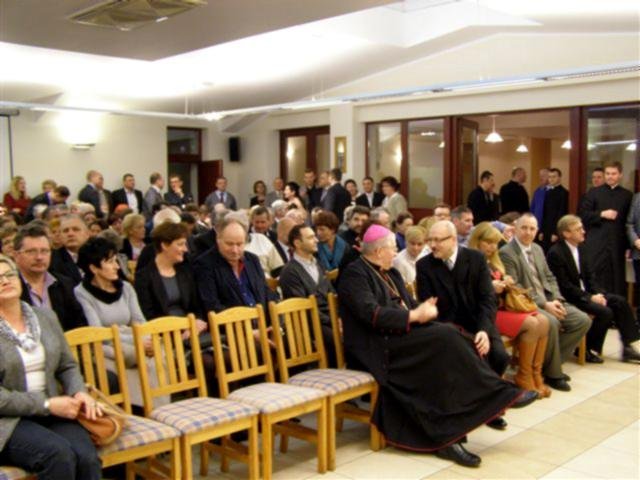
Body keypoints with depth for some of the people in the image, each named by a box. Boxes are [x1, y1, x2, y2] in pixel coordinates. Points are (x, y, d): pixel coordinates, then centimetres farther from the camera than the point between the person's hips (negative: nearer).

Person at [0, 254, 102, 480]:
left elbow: (67, 366, 18)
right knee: (60, 454, -32)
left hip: (51, 412, 4)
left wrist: (79, 392, -2)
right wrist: (47, 404, -15)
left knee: (87, 456, -26)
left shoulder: (45, 316, 12)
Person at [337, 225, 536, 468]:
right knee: (446, 337, -24)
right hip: (378, 347, -9)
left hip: (403, 337, 9)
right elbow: (372, 314, -19)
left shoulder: (390, 274, 22)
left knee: (447, 337, -20)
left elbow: (408, 304, 17)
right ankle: (501, 393, -11)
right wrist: (414, 315, -16)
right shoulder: (354, 273, -6)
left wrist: (422, 309, -7)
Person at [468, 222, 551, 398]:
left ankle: (535, 373, -8)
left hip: (501, 307, 8)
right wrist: (490, 288, -23)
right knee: (531, 324, -23)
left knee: (543, 321, -12)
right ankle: (523, 375, -10)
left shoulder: (493, 262, 19)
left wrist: (506, 284, 0)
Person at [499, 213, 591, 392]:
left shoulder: (538, 249, 17)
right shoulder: (506, 253, -10)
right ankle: (552, 373, -13)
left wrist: (556, 300, -3)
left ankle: (551, 362, 3)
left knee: (583, 320, -7)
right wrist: (544, 304, -19)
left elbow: (550, 278, 17)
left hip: (548, 301, 8)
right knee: (551, 322, -34)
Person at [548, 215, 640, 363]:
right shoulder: (555, 253, -19)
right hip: (569, 298, -9)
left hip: (586, 292, 9)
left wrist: (598, 293, -6)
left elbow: (589, 275, 12)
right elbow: (564, 286, -20)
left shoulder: (580, 247, 8)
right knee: (605, 312, -23)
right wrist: (590, 297, -20)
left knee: (620, 302, -3)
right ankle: (588, 350, -6)